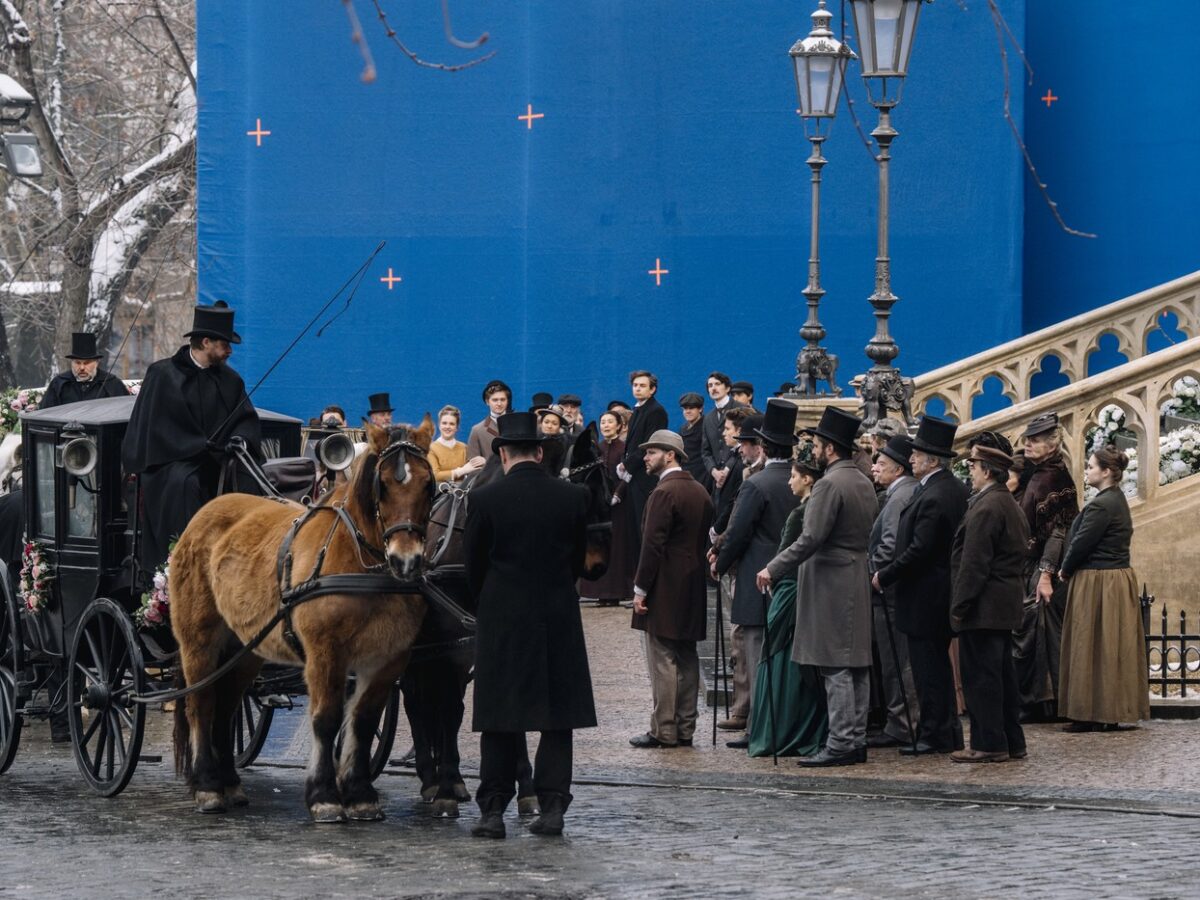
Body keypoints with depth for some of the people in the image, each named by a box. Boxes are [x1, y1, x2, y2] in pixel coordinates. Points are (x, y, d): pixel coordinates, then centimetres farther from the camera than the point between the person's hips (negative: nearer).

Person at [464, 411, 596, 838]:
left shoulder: (484, 498, -8)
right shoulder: (573, 496, -1)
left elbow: (473, 564, 0)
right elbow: (579, 558, 7)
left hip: (501, 621, -1)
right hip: (559, 620, 2)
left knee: (499, 721, 4)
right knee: (557, 717, 7)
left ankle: (493, 811, 2)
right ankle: (552, 807, 4)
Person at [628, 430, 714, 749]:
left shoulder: (664, 493, -15)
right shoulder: (700, 492, 12)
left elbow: (653, 544, -18)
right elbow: (706, 538, 15)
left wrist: (640, 588, -14)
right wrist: (697, 573, 19)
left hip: (665, 589, -9)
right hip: (692, 589, 9)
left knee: (663, 660, -5)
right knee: (686, 659, 10)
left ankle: (663, 731, -5)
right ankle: (685, 729, 14)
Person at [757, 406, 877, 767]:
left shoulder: (830, 484, -15)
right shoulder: (864, 483, 14)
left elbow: (811, 539, -20)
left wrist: (773, 569, -15)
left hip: (831, 585, -9)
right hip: (858, 584, 9)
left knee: (836, 669, -9)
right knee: (857, 667, 9)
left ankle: (840, 744, -10)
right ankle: (856, 740, 13)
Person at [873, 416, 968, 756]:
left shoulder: (932, 498, -21)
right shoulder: (957, 489, 9)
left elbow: (918, 550, -24)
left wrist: (884, 577, -12)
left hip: (925, 597, -10)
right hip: (947, 590, 10)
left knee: (928, 667, -3)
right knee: (939, 662, 16)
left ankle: (933, 735, 1)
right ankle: (947, 733, 22)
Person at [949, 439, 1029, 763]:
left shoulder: (986, 508, -17)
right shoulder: (1011, 505, 15)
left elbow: (974, 565, -20)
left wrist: (959, 606, -15)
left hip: (983, 607, -10)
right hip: (1006, 605, 10)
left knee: (981, 676, -5)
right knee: (1002, 674, 14)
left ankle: (988, 744, -2)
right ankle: (1011, 742, 18)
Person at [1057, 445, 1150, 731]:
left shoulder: (1101, 505, -19)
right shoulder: (1117, 500, 12)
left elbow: (1081, 543, -19)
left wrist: (1065, 570, -2)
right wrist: (1069, 570, 9)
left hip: (1097, 584, -10)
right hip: (1118, 579, 10)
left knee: (1091, 647, -3)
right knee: (1114, 649, 11)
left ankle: (1092, 714, 0)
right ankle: (1111, 713, 16)